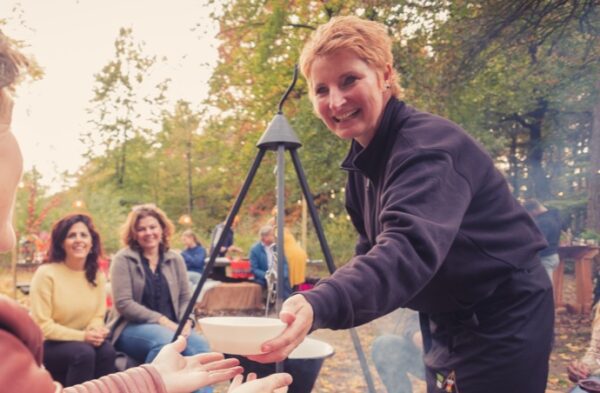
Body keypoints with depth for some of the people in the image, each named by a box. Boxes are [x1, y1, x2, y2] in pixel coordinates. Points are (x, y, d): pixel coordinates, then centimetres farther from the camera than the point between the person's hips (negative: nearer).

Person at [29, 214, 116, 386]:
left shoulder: (98, 276, 0)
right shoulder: (46, 273, -16)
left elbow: (98, 316, 2)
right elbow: (42, 326, -16)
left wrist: (95, 330, -22)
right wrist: (82, 336, -24)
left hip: (82, 341, 4)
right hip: (47, 345, -4)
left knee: (107, 351, -27)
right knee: (84, 353, -33)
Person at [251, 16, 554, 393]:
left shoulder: (429, 145, -27)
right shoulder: (365, 158, 0)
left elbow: (411, 247, -44)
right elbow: (376, 246, 6)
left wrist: (319, 305, -59)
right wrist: (316, 303, -7)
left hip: (501, 322, -8)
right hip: (446, 322, 8)